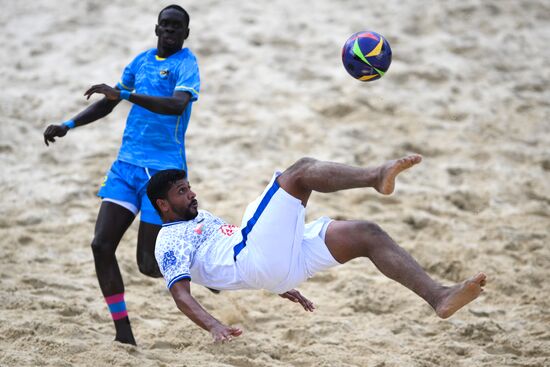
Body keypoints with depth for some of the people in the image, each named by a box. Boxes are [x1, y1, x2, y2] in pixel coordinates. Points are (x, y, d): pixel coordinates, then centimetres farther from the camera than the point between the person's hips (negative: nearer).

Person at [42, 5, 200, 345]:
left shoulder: (186, 64, -7)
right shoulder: (142, 61, 14)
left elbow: (177, 104, -27)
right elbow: (110, 102, 26)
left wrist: (125, 94, -35)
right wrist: (69, 125, 16)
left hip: (163, 171, -6)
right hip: (126, 165, 6)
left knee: (149, 265, -7)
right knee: (102, 244, -6)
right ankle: (124, 334, 3)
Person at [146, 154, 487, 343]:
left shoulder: (205, 219, 35)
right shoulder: (170, 240, 6)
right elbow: (181, 293, -9)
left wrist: (284, 286, 35)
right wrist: (214, 326, -27)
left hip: (279, 259, 9)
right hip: (251, 254, -9)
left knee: (366, 233, -7)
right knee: (301, 171, -19)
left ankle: (438, 296, -20)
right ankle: (378, 176, -44)